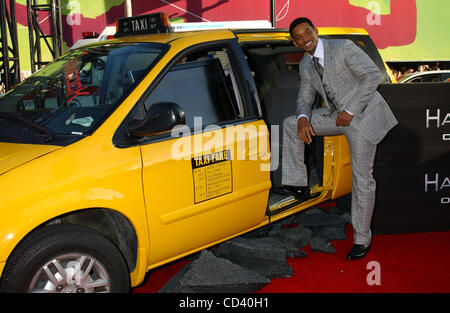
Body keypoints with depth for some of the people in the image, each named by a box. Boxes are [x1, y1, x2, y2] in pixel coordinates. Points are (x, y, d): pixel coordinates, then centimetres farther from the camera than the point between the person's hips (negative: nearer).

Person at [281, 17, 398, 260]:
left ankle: (362, 239, 10)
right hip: (337, 115, 7)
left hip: (363, 115, -7)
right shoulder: (305, 65, 5)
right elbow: (305, 98, 11)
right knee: (291, 124, 1)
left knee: (362, 178, -4)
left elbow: (373, 75, -18)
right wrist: (303, 118, -12)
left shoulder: (343, 48, -15)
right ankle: (297, 184, 4)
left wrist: (351, 110, -21)